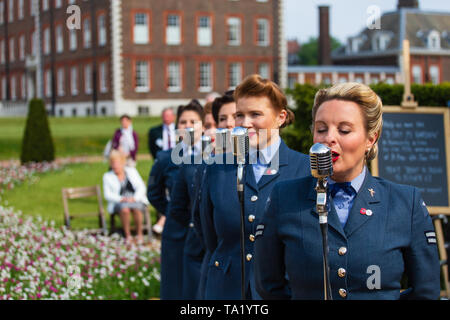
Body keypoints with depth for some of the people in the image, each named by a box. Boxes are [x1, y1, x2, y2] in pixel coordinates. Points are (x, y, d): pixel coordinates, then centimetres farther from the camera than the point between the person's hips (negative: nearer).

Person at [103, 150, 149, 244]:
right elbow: (107, 194, 3)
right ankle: (127, 235, -25)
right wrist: (121, 199, -15)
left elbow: (142, 187, 7)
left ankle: (139, 233, -19)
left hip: (136, 201, 0)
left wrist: (134, 198, -12)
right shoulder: (107, 176, 14)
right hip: (119, 203, 0)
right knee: (124, 209, -36)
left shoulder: (132, 171, 16)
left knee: (136, 208, -35)